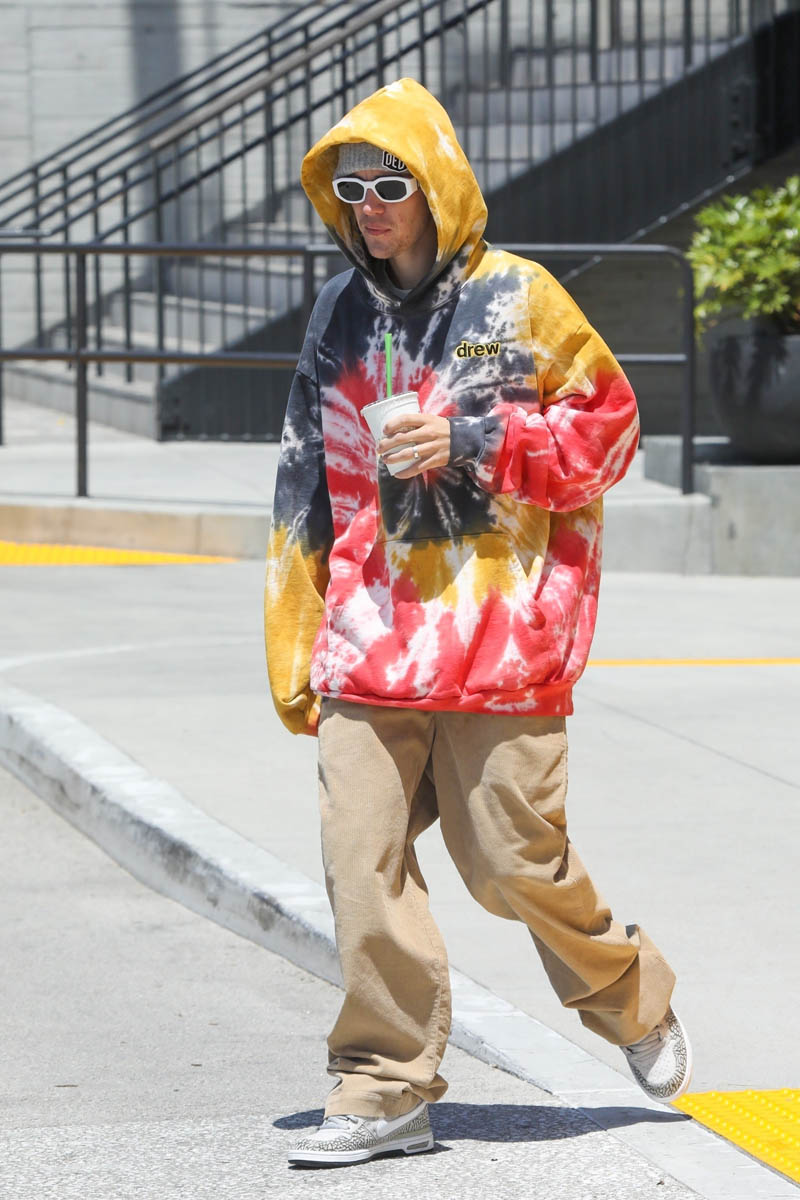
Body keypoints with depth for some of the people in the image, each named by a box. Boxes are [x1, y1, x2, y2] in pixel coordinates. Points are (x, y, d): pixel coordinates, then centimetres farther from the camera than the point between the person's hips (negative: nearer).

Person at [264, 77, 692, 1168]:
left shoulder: (516, 298, -1)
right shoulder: (341, 314, 13)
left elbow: (608, 425, 0)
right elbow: (308, 492, 16)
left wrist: (473, 440, -13)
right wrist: (296, 652, 13)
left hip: (499, 632, -4)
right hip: (371, 641, 4)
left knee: (512, 859, 0)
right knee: (362, 862, -5)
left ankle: (633, 1003, 28)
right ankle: (387, 1089, 3)